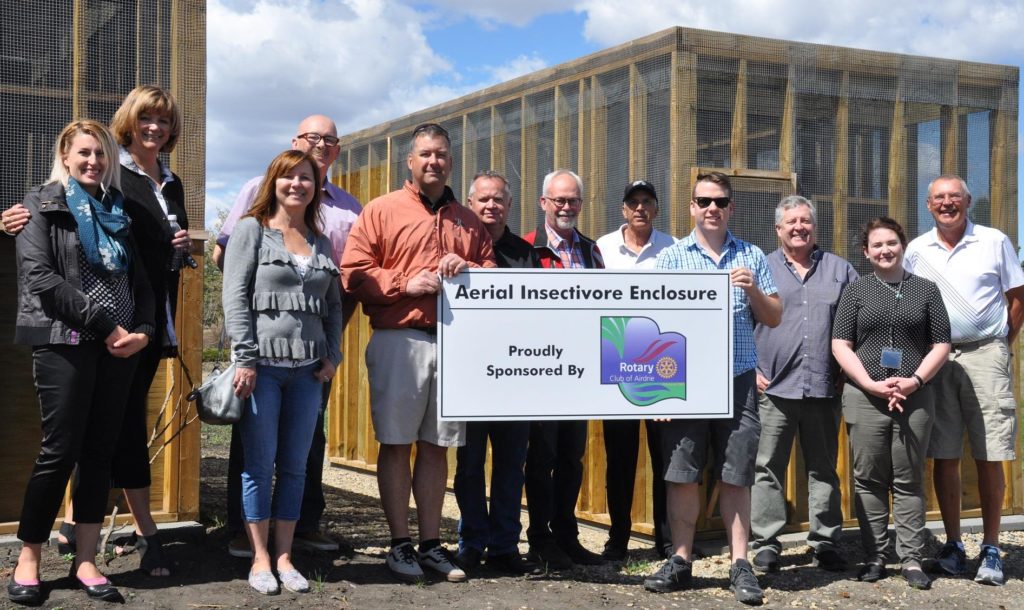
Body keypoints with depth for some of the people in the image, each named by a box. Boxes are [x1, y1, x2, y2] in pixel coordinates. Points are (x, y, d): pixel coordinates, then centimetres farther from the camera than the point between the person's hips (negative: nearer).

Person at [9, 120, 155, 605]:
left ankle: (84, 561, 11)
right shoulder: (43, 206, 3)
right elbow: (39, 277, -10)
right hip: (64, 343, -5)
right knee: (60, 451, -5)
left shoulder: (118, 211, 17)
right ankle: (27, 562, 9)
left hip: (119, 346, 5)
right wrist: (103, 324, -14)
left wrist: (143, 330, -4)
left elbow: (140, 280, 15)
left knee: (101, 451, 4)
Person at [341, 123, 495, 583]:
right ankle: (400, 545, 11)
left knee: (436, 446, 9)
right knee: (396, 443, 1)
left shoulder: (468, 221, 16)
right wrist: (407, 284, -14)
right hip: (399, 341, -4)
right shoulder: (381, 211, 3)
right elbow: (353, 273, -5)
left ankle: (431, 543, 18)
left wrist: (468, 270, -5)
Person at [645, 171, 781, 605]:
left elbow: (774, 319, 11)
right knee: (680, 475, 2)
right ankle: (681, 562, 13)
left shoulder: (752, 257, 10)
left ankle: (740, 566, 11)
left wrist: (753, 290, -9)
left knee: (736, 477, 3)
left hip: (738, 380, 1)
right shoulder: (671, 258, 6)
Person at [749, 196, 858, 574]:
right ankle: (766, 545, 6)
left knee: (824, 470, 8)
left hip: (824, 388, 2)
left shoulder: (840, 271, 13)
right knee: (767, 469, -1)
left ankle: (826, 544, 16)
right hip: (773, 388, -2)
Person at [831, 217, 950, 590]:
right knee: (869, 480, 3)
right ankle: (874, 557, 11)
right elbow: (840, 345, 2)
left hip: (915, 399, 0)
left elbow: (941, 344, 6)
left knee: (909, 481, 4)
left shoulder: (925, 290, 10)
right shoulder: (855, 291, 8)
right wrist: (872, 385, -9)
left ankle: (911, 559, 9)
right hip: (865, 398, 0)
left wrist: (915, 381, -9)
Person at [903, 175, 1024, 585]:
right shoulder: (916, 250, 8)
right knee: (944, 456, 4)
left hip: (985, 355, -2)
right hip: (935, 359, 2)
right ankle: (953, 544, 15)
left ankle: (991, 549, 7)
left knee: (989, 457, -2)